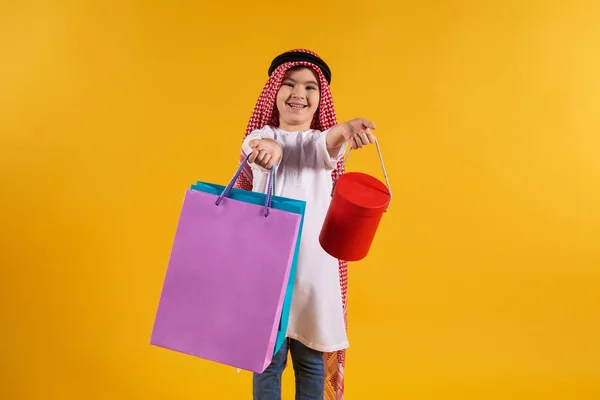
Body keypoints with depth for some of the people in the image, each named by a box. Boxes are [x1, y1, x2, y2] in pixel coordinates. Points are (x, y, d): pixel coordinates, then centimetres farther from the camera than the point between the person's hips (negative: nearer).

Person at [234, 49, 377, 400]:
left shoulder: (322, 142, 4)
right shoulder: (261, 137, 4)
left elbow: (328, 142, -20)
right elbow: (257, 146, -20)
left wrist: (347, 130, -45)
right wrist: (266, 147, -46)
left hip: (314, 265, 1)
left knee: (312, 360, 10)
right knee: (267, 359, 7)